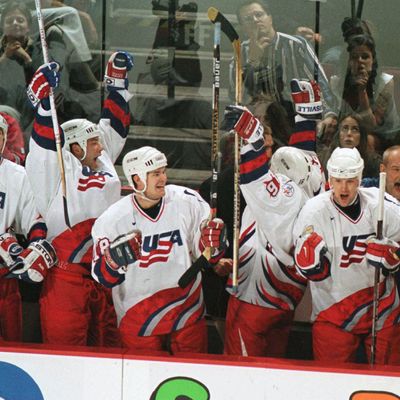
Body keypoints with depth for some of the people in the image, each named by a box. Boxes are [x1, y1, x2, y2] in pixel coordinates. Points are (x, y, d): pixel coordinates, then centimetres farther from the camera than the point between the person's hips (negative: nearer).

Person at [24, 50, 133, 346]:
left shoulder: (103, 160, 14)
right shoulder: (58, 168, -4)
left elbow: (115, 123, 22)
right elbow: (45, 137, -16)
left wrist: (118, 81, 21)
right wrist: (44, 95, -24)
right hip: (68, 273, -7)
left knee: (109, 339, 12)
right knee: (64, 337, -7)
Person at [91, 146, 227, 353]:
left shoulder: (188, 202, -7)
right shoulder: (112, 219, -11)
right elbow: (103, 277, -6)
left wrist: (211, 242, -20)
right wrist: (115, 260, -27)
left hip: (188, 316, 2)